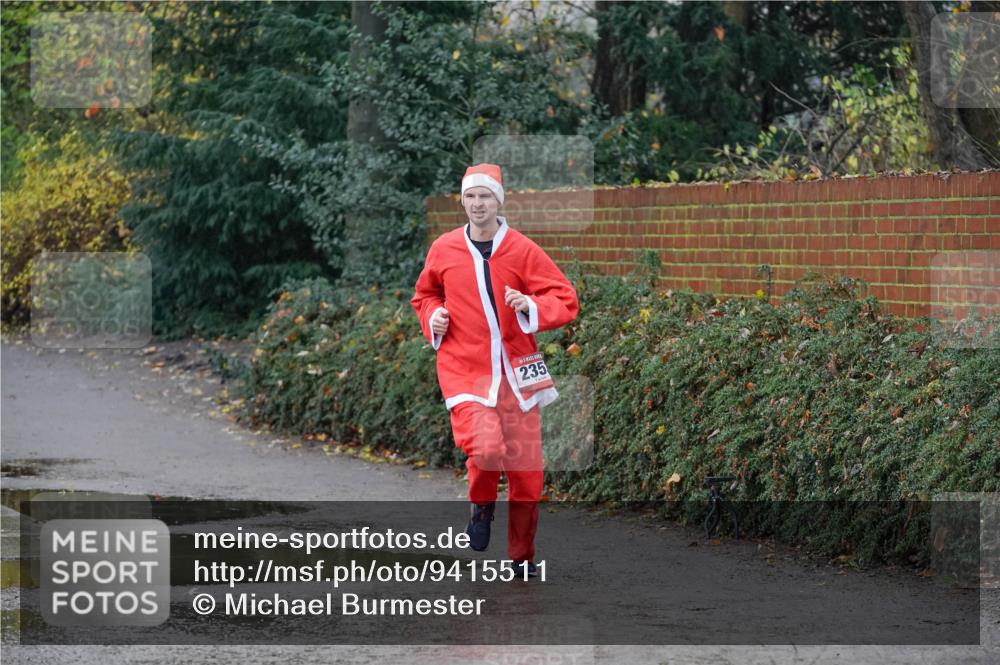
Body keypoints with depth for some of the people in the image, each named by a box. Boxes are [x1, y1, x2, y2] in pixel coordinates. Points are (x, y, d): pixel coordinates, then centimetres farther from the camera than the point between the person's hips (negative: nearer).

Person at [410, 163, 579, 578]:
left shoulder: (523, 250, -2)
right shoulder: (443, 250, 4)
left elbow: (566, 302, -2)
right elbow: (424, 295, 22)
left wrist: (532, 307, -20)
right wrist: (433, 316, 1)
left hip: (515, 371, 1)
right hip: (464, 368, -1)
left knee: (526, 471, 1)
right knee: (485, 448, -24)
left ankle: (522, 556, 19)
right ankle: (481, 505, 10)